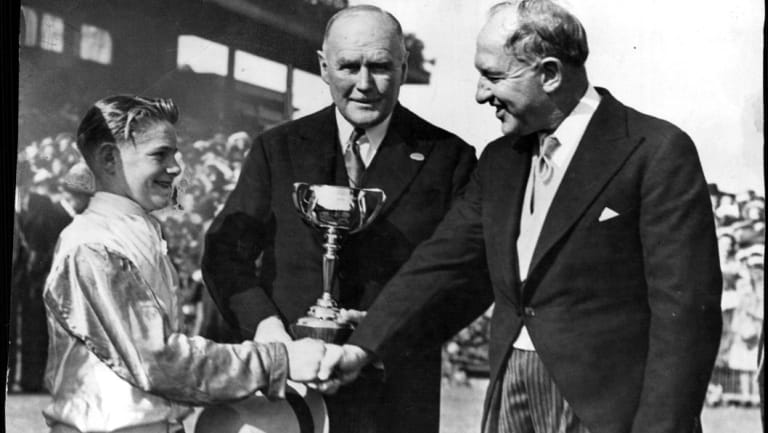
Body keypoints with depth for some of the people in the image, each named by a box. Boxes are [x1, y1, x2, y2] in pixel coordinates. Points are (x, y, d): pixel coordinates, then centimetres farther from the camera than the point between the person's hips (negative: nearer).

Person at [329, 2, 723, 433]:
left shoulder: (657, 151, -11)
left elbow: (686, 308, -15)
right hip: (509, 395, 6)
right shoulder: (499, 160, 11)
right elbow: (442, 260, 12)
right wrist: (363, 347, 4)